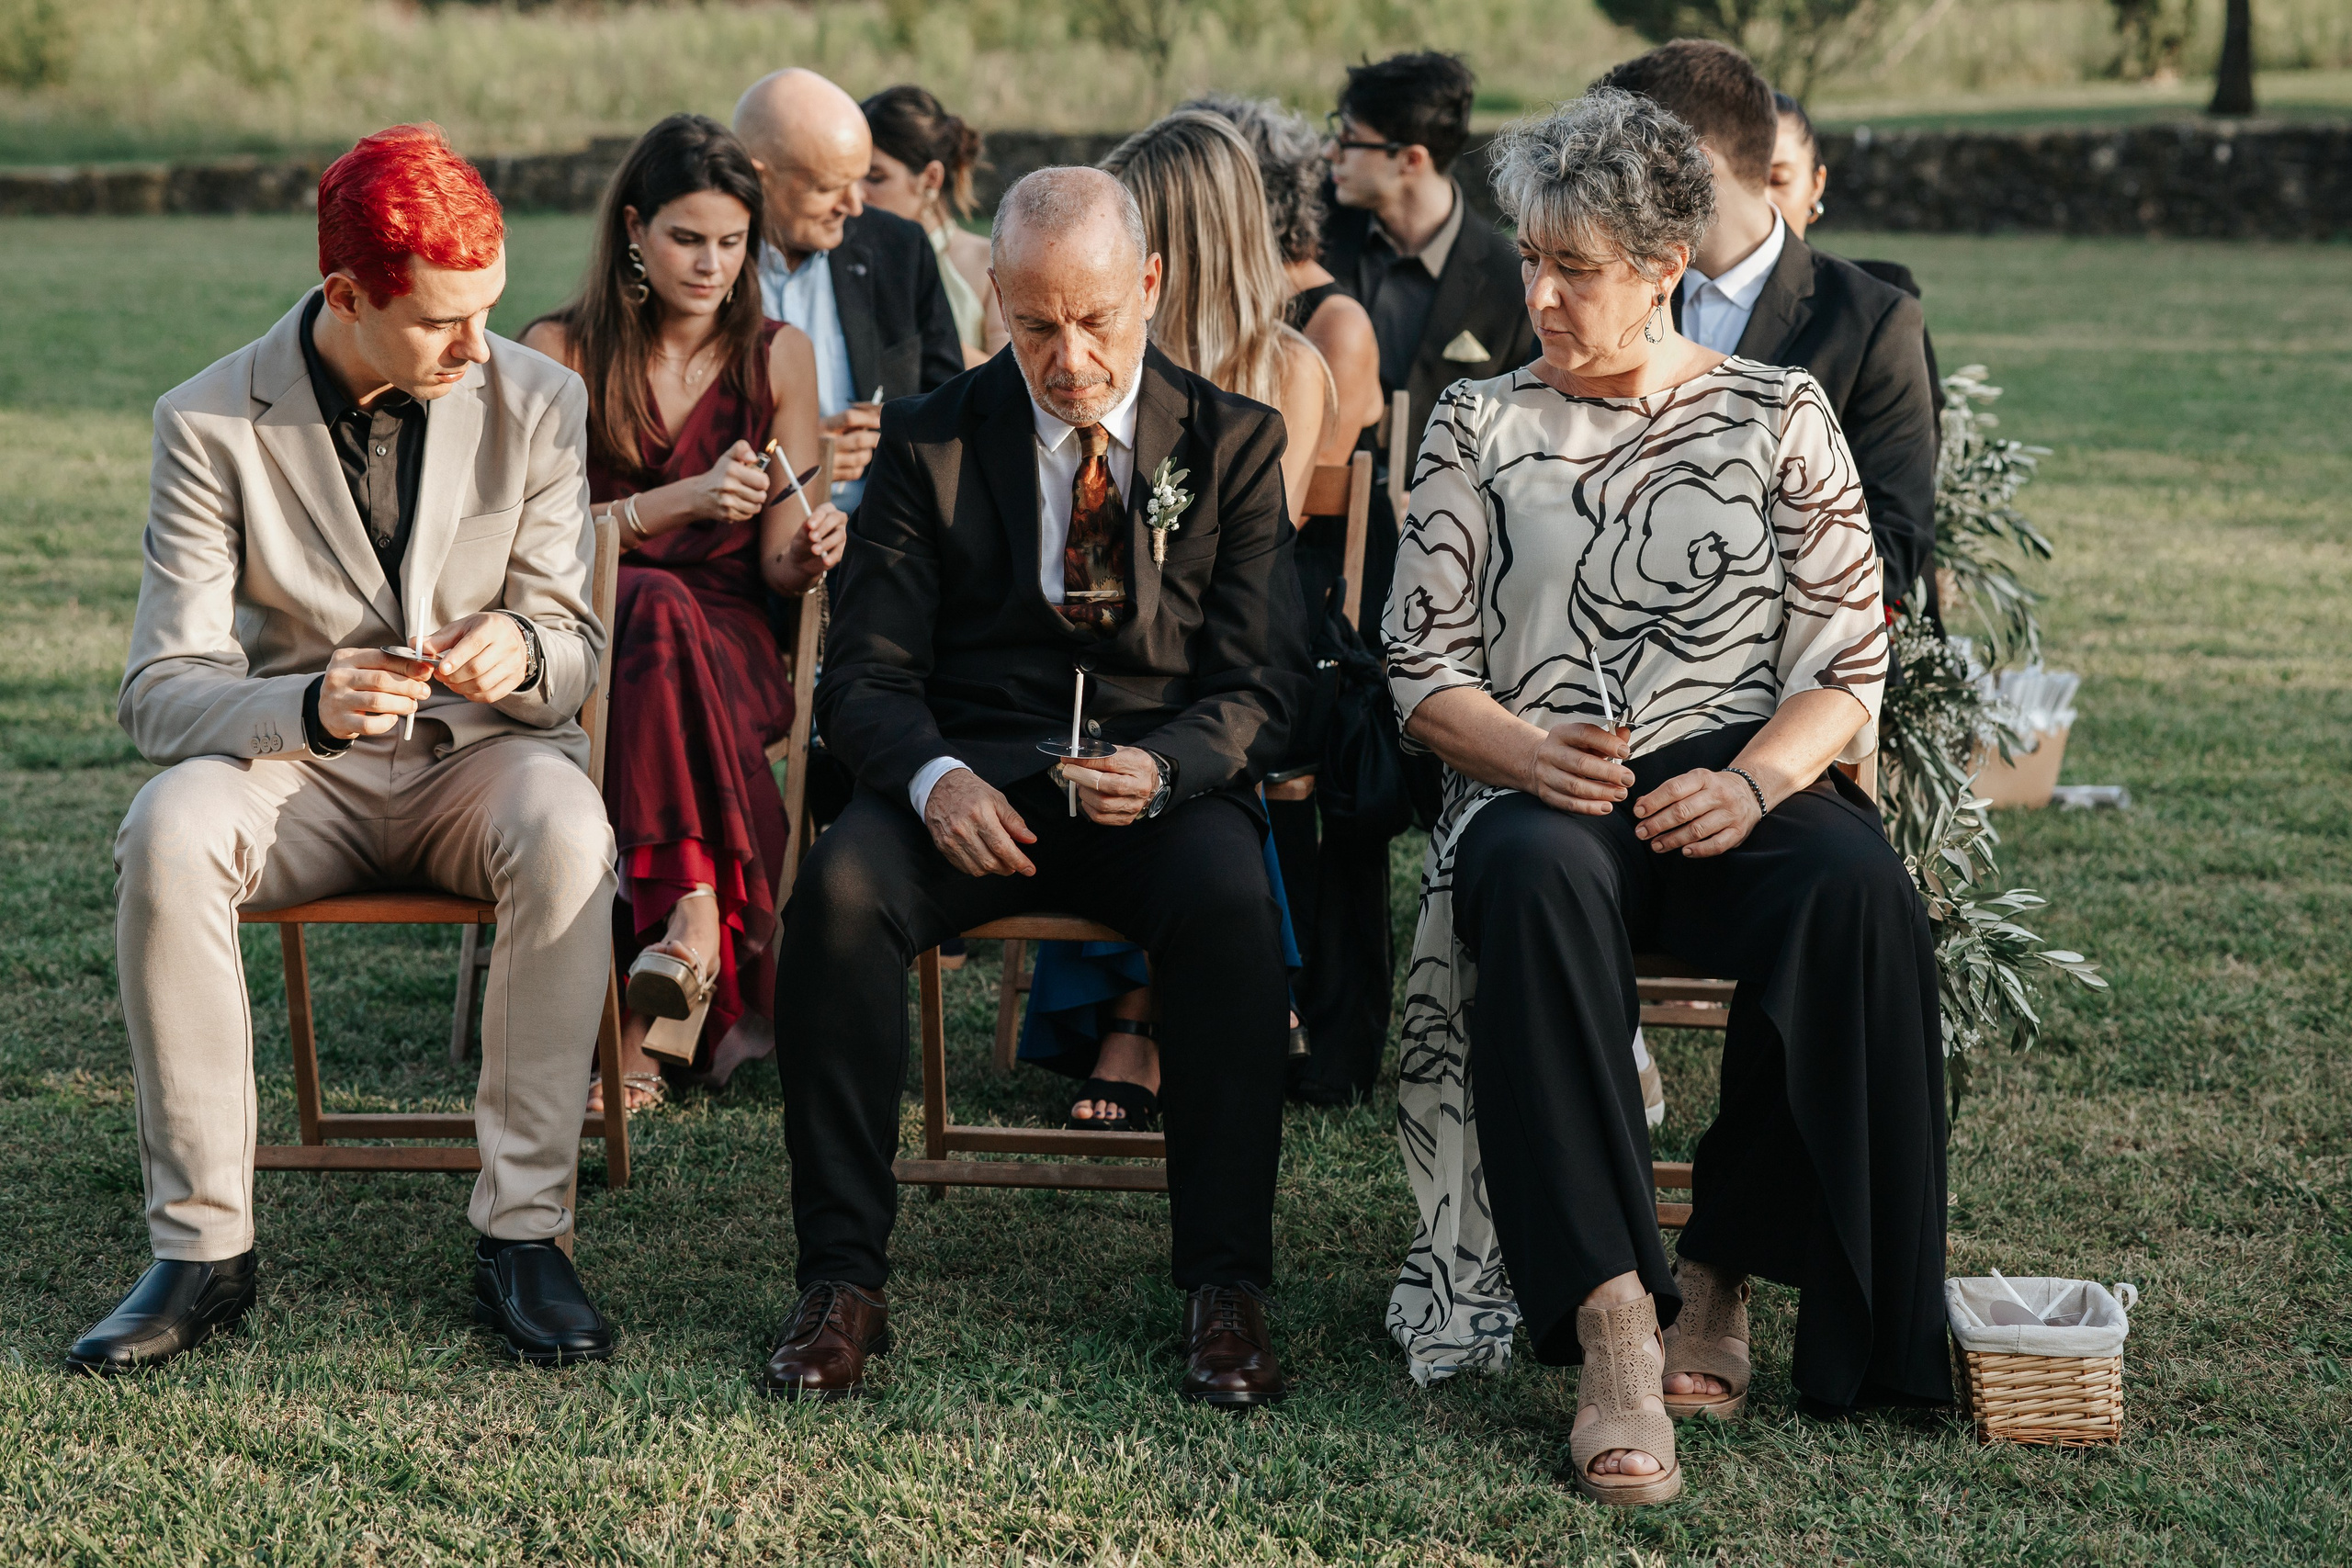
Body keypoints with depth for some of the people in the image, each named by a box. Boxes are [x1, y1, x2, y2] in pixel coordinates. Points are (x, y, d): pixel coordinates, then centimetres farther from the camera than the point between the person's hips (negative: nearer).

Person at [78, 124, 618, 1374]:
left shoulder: (538, 405, -4)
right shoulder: (213, 424, -8)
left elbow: (576, 650, 1)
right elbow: (160, 692, -12)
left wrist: (520, 653, -25)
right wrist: (309, 705, -33)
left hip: (480, 755, 0)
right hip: (296, 761, 0)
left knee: (567, 834, -34)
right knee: (167, 835, -33)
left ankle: (523, 1230, -25)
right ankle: (202, 1243, -22)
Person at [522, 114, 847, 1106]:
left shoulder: (778, 356, 10)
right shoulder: (560, 353, 4)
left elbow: (776, 563, 7)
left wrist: (808, 553, -18)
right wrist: (681, 500, -18)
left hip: (730, 645, 1)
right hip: (586, 642, -1)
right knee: (661, 605, -37)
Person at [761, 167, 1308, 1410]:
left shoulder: (1232, 442, 6)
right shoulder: (930, 442, 7)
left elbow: (1259, 686, 1)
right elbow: (866, 674, 3)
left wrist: (1160, 770, -22)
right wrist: (934, 778, -21)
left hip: (1167, 777, -1)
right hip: (973, 778, 1)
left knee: (1228, 903, -35)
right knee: (837, 890, -31)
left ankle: (1225, 1286, -24)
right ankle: (843, 1279, -21)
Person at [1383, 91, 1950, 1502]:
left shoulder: (1779, 416, 11)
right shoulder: (1480, 425, 13)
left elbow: (1850, 661, 6)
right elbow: (1423, 666, 8)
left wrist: (1751, 783, -14)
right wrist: (1530, 754, -14)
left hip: (1743, 781, 0)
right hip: (1542, 788, 0)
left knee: (1857, 892, -35)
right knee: (1535, 880, -38)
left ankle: (1722, 1278, -18)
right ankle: (1611, 1326, -41)